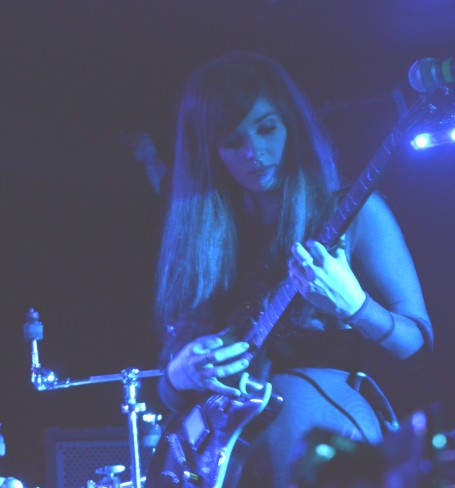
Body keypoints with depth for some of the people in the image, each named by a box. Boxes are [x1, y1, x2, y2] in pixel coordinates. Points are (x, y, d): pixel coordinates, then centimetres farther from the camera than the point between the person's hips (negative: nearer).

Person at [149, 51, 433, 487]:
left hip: (327, 416, -1)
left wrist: (351, 306, -18)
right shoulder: (208, 238, 12)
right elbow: (173, 397, 15)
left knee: (296, 395, -36)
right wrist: (180, 374, -9)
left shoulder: (352, 213, 4)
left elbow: (419, 343, 2)